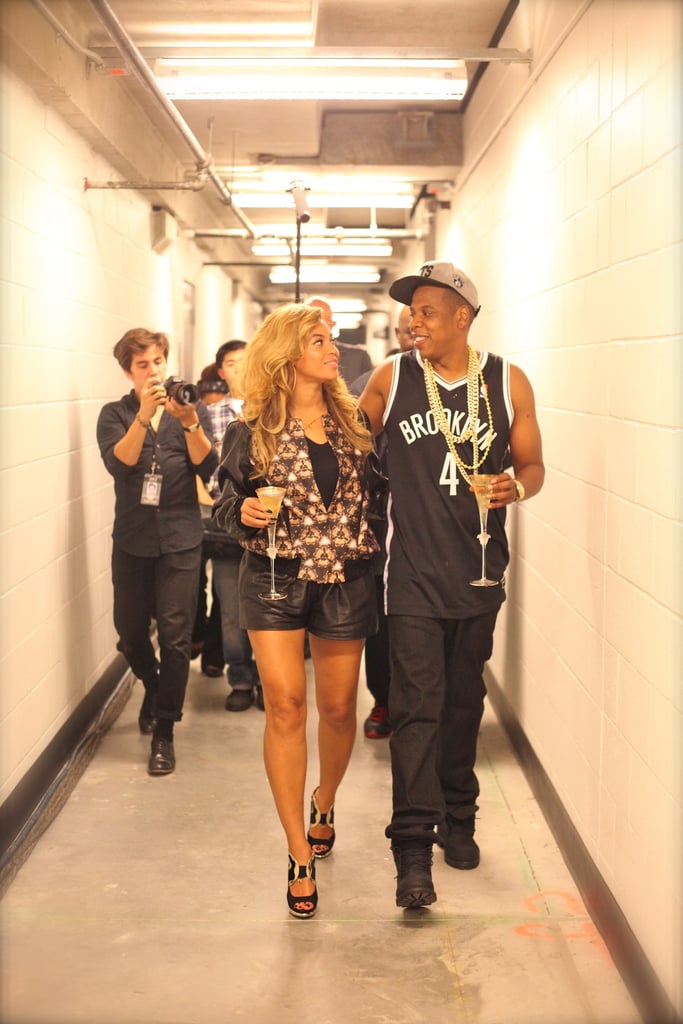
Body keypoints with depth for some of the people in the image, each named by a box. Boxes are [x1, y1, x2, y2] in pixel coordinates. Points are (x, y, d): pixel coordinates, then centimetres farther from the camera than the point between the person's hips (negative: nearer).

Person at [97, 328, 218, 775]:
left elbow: (208, 468, -7)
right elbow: (119, 462, -14)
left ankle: (164, 731, 5)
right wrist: (145, 414, -26)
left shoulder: (192, 408, 5)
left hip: (179, 540, -1)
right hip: (132, 539, 1)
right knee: (130, 633, 8)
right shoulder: (115, 414, 5)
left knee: (175, 635, -6)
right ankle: (153, 688, 40)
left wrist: (189, 421, -21)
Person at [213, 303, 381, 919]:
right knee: (285, 705, -11)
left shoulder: (354, 421, 5)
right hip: (275, 579, -2)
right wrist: (245, 514, -18)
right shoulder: (252, 431, -2)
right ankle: (300, 857, -2)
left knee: (338, 708, 9)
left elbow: (377, 492, 10)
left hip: (346, 581, 2)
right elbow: (226, 504, 2)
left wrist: (376, 543, -3)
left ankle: (324, 804, 40)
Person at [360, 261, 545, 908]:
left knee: (464, 701, 14)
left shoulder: (508, 383, 1)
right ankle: (413, 847, -6)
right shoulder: (392, 379, 0)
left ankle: (456, 818, 32)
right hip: (413, 570, -2)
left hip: (478, 570, 2)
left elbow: (532, 465, 6)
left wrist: (516, 487, -15)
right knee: (416, 705, -9)